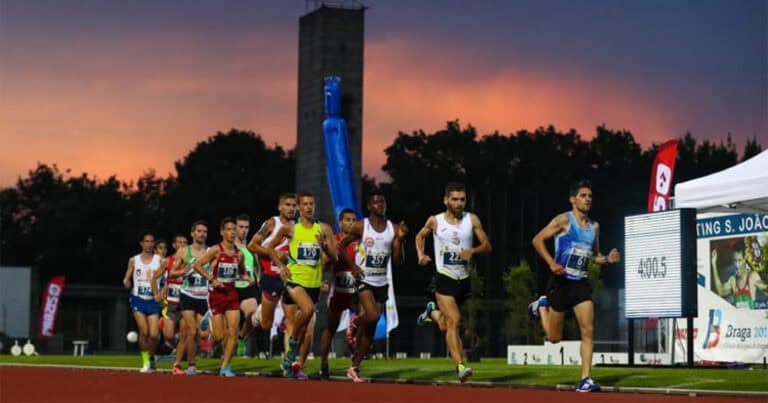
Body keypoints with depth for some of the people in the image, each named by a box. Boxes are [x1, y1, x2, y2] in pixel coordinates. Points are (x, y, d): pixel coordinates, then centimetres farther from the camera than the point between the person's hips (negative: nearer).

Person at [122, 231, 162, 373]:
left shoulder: (159, 260, 3)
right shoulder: (134, 260, 6)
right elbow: (127, 279, 11)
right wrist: (126, 283, -11)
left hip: (153, 301, 0)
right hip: (138, 299, 0)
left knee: (153, 334, -9)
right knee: (144, 332, -11)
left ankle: (152, 357, 18)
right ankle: (146, 362, 3)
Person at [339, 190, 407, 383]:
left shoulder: (393, 229, 4)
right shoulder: (360, 227, -4)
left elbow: (397, 261, 3)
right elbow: (341, 246, 4)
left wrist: (400, 239, -11)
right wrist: (352, 265, -9)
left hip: (382, 283, 4)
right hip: (364, 280, -4)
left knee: (371, 329, 3)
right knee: (373, 316, -27)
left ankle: (354, 367, 11)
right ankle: (356, 322, 8)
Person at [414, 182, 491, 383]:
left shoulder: (472, 220, 1)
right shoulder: (435, 221, -1)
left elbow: (487, 245, 3)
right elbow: (420, 236, 18)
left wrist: (472, 250, -17)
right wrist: (420, 254, 1)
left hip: (464, 279, 3)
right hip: (444, 278, -3)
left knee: (448, 325, 16)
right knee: (454, 322, -18)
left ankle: (434, 312, 50)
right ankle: (460, 366, -22)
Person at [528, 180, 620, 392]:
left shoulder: (594, 226, 10)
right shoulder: (564, 220, -7)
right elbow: (537, 240, -9)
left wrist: (607, 259, 0)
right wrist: (551, 263, -20)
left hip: (582, 283, 4)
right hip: (562, 282, -4)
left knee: (587, 331, -11)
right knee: (554, 337, 7)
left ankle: (585, 379, -10)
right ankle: (542, 306, 38)